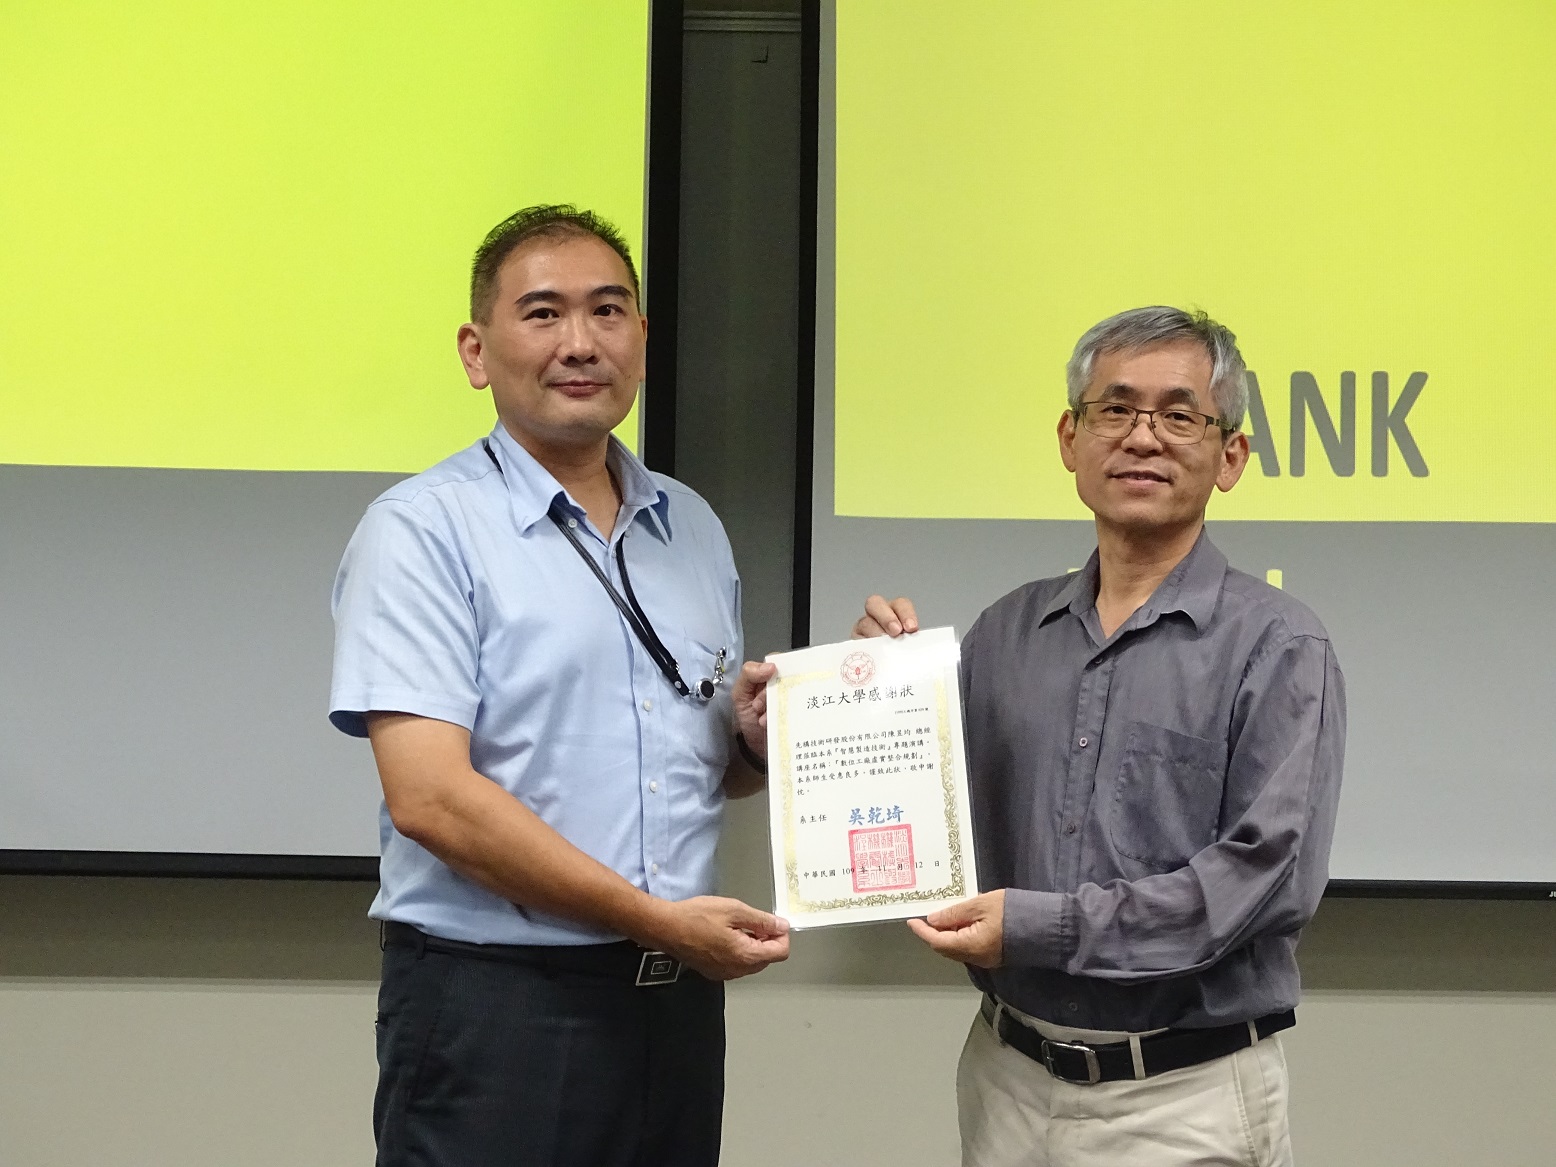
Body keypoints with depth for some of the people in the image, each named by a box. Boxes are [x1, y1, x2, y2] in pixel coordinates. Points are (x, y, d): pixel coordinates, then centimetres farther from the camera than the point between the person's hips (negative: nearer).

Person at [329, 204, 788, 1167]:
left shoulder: (693, 527, 12)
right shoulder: (422, 531, -7)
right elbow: (431, 798, -17)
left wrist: (760, 734, -1)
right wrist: (659, 918, -18)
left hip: (678, 1001, 6)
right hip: (494, 1004, -6)